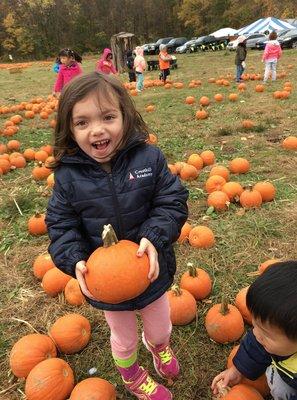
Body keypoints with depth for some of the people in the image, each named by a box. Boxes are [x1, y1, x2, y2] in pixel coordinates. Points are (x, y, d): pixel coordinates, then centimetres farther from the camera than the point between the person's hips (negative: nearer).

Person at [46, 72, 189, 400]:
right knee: (124, 339, 27)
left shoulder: (149, 157, -17)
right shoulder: (67, 175, -16)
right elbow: (61, 225, -9)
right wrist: (75, 261, -25)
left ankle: (157, 343, 68)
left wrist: (154, 237, -29)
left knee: (160, 329, 27)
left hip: (152, 270, 1)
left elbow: (172, 202, -14)